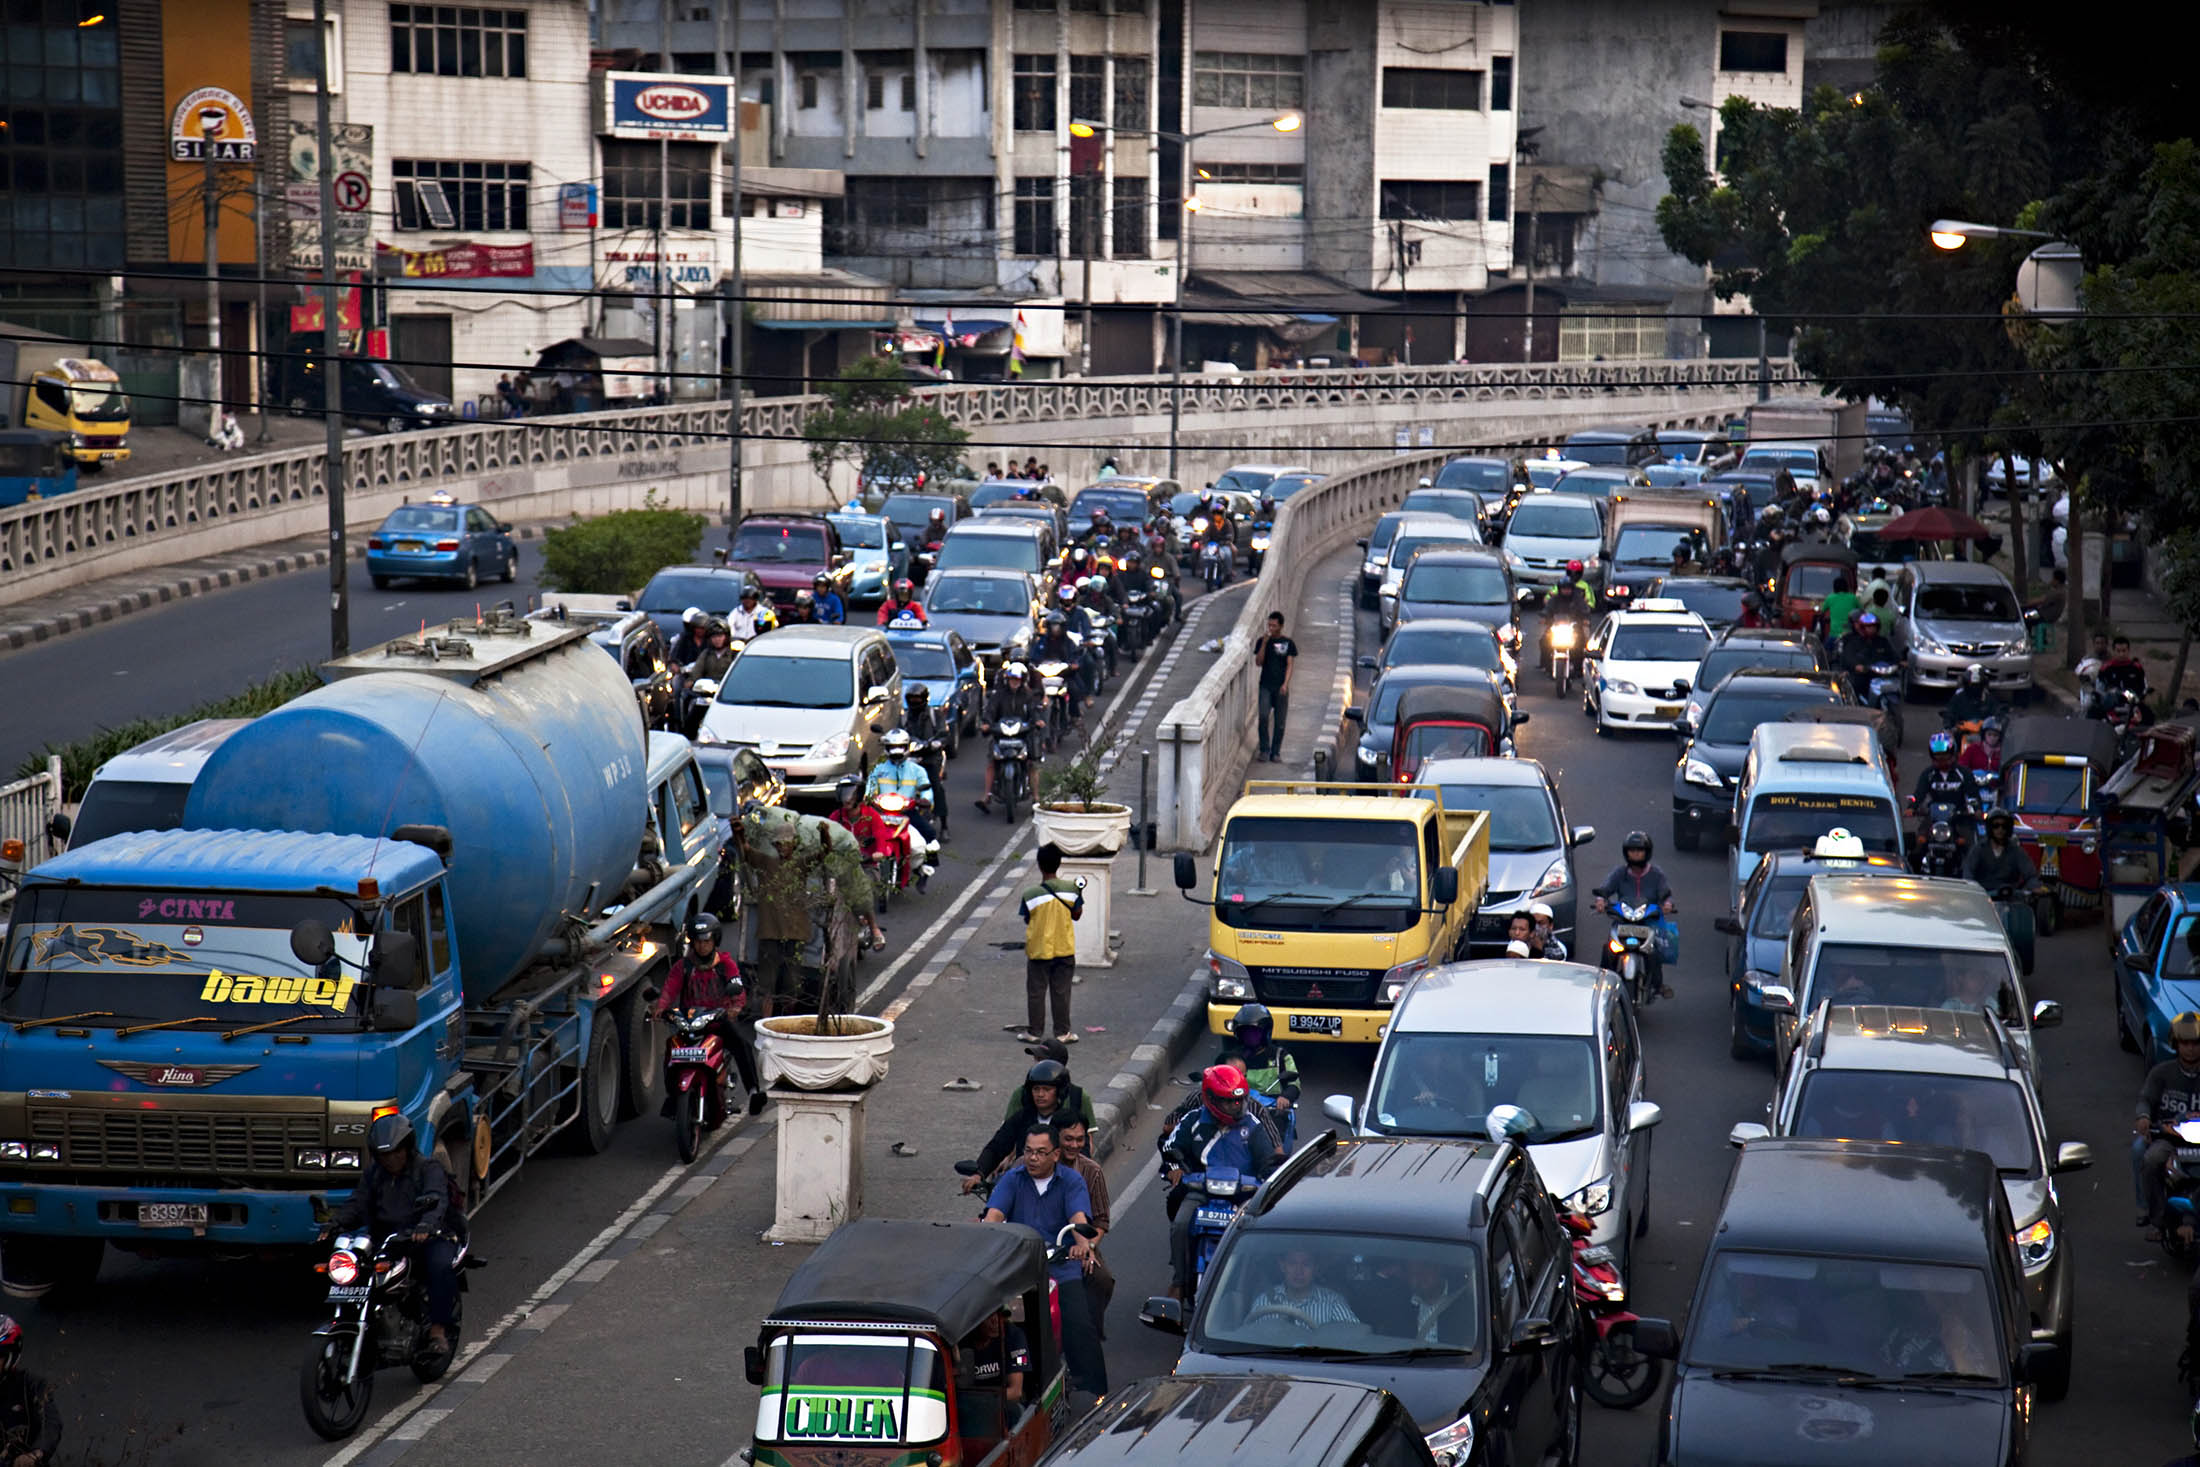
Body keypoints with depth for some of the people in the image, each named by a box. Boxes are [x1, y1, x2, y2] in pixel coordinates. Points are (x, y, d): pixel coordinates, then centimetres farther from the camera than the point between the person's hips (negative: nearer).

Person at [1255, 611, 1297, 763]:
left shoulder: (1288, 643, 3)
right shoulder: (1263, 641, 6)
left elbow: (1290, 665, 0)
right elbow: (1258, 662, -2)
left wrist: (1285, 684, -12)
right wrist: (1264, 643, -12)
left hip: (1281, 688, 0)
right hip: (1265, 686, 0)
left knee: (1279, 721, 2)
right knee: (1263, 716, -15)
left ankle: (1275, 752, 11)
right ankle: (1264, 749, -4)